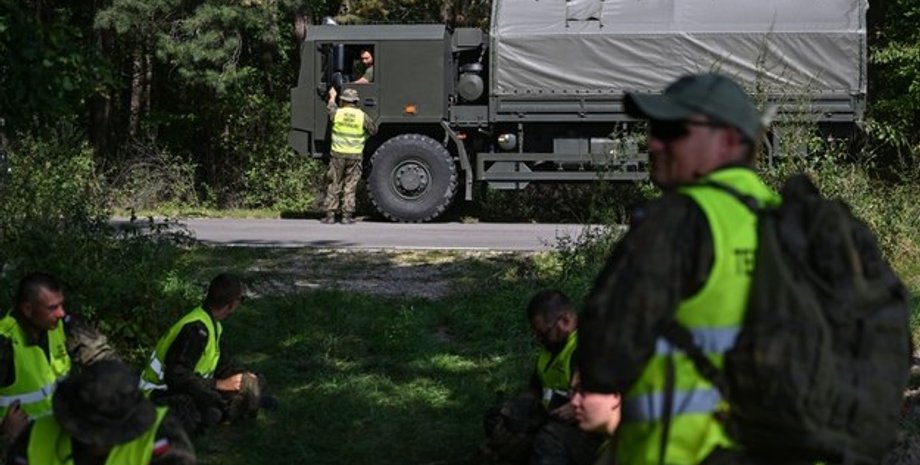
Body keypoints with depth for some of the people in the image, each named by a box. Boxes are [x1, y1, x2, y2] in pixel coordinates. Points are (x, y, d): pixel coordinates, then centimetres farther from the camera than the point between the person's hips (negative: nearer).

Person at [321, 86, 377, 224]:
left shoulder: (337, 113, -2)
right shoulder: (362, 116, -5)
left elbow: (330, 108, 22)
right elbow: (373, 130, 7)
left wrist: (332, 97, 41)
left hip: (338, 154, 0)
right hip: (355, 155, 0)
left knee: (333, 186, 8)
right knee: (350, 187, 5)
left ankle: (330, 214, 7)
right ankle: (347, 215, 3)